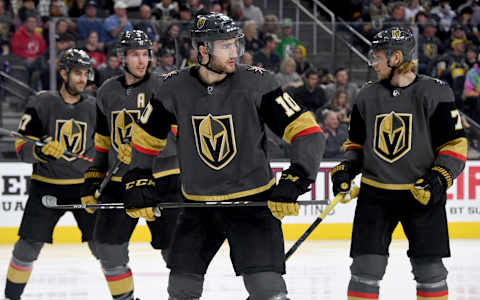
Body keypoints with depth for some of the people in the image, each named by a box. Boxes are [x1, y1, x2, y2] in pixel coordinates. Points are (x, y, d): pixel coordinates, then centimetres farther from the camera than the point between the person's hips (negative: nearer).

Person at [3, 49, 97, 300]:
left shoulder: (93, 107, 5)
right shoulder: (42, 103, -5)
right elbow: (22, 147, -9)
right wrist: (41, 150, -28)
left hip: (84, 186, 2)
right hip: (46, 186, -2)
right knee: (29, 244, -5)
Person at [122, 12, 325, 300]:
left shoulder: (257, 82, -14)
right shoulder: (176, 87, -5)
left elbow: (308, 133, -14)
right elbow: (146, 136, 12)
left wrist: (293, 182, -23)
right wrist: (137, 181, 7)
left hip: (253, 200, -3)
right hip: (198, 206, 3)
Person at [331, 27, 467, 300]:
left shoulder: (435, 92, -6)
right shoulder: (368, 96, 8)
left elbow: (455, 143, -5)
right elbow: (357, 143, 19)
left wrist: (439, 179, -18)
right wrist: (347, 169, 1)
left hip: (421, 194, -3)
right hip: (375, 193, 3)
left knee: (429, 268, 1)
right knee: (366, 267, -3)